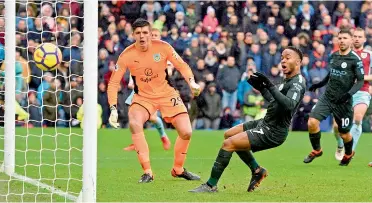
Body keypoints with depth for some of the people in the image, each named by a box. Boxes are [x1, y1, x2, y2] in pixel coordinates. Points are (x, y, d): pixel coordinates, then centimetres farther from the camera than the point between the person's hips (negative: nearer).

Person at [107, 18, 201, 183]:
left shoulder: (163, 47, -14)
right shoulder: (127, 55, -15)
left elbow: (181, 66, -1)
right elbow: (113, 83, -10)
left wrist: (191, 82, -19)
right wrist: (113, 109, -19)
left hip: (167, 94, 1)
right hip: (143, 97, -1)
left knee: (186, 132, -9)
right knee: (134, 124, -30)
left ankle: (178, 169, 20)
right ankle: (147, 172, -20)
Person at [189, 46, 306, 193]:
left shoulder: (298, 83, -17)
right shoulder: (288, 80, 13)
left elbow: (288, 105, -35)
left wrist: (270, 86, -37)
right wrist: (261, 88, 12)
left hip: (273, 133, -11)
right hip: (265, 123, 11)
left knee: (228, 143, -17)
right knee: (229, 134, 22)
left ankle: (211, 185, -9)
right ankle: (257, 170, 21)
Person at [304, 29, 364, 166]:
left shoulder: (355, 59, -11)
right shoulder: (333, 56, 7)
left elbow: (360, 81, -12)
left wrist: (349, 94, -25)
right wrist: (320, 84, 23)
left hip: (343, 102, -4)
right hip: (327, 97, 4)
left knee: (344, 134, 7)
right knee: (312, 122, -15)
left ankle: (348, 154, 40)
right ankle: (316, 150, 9)